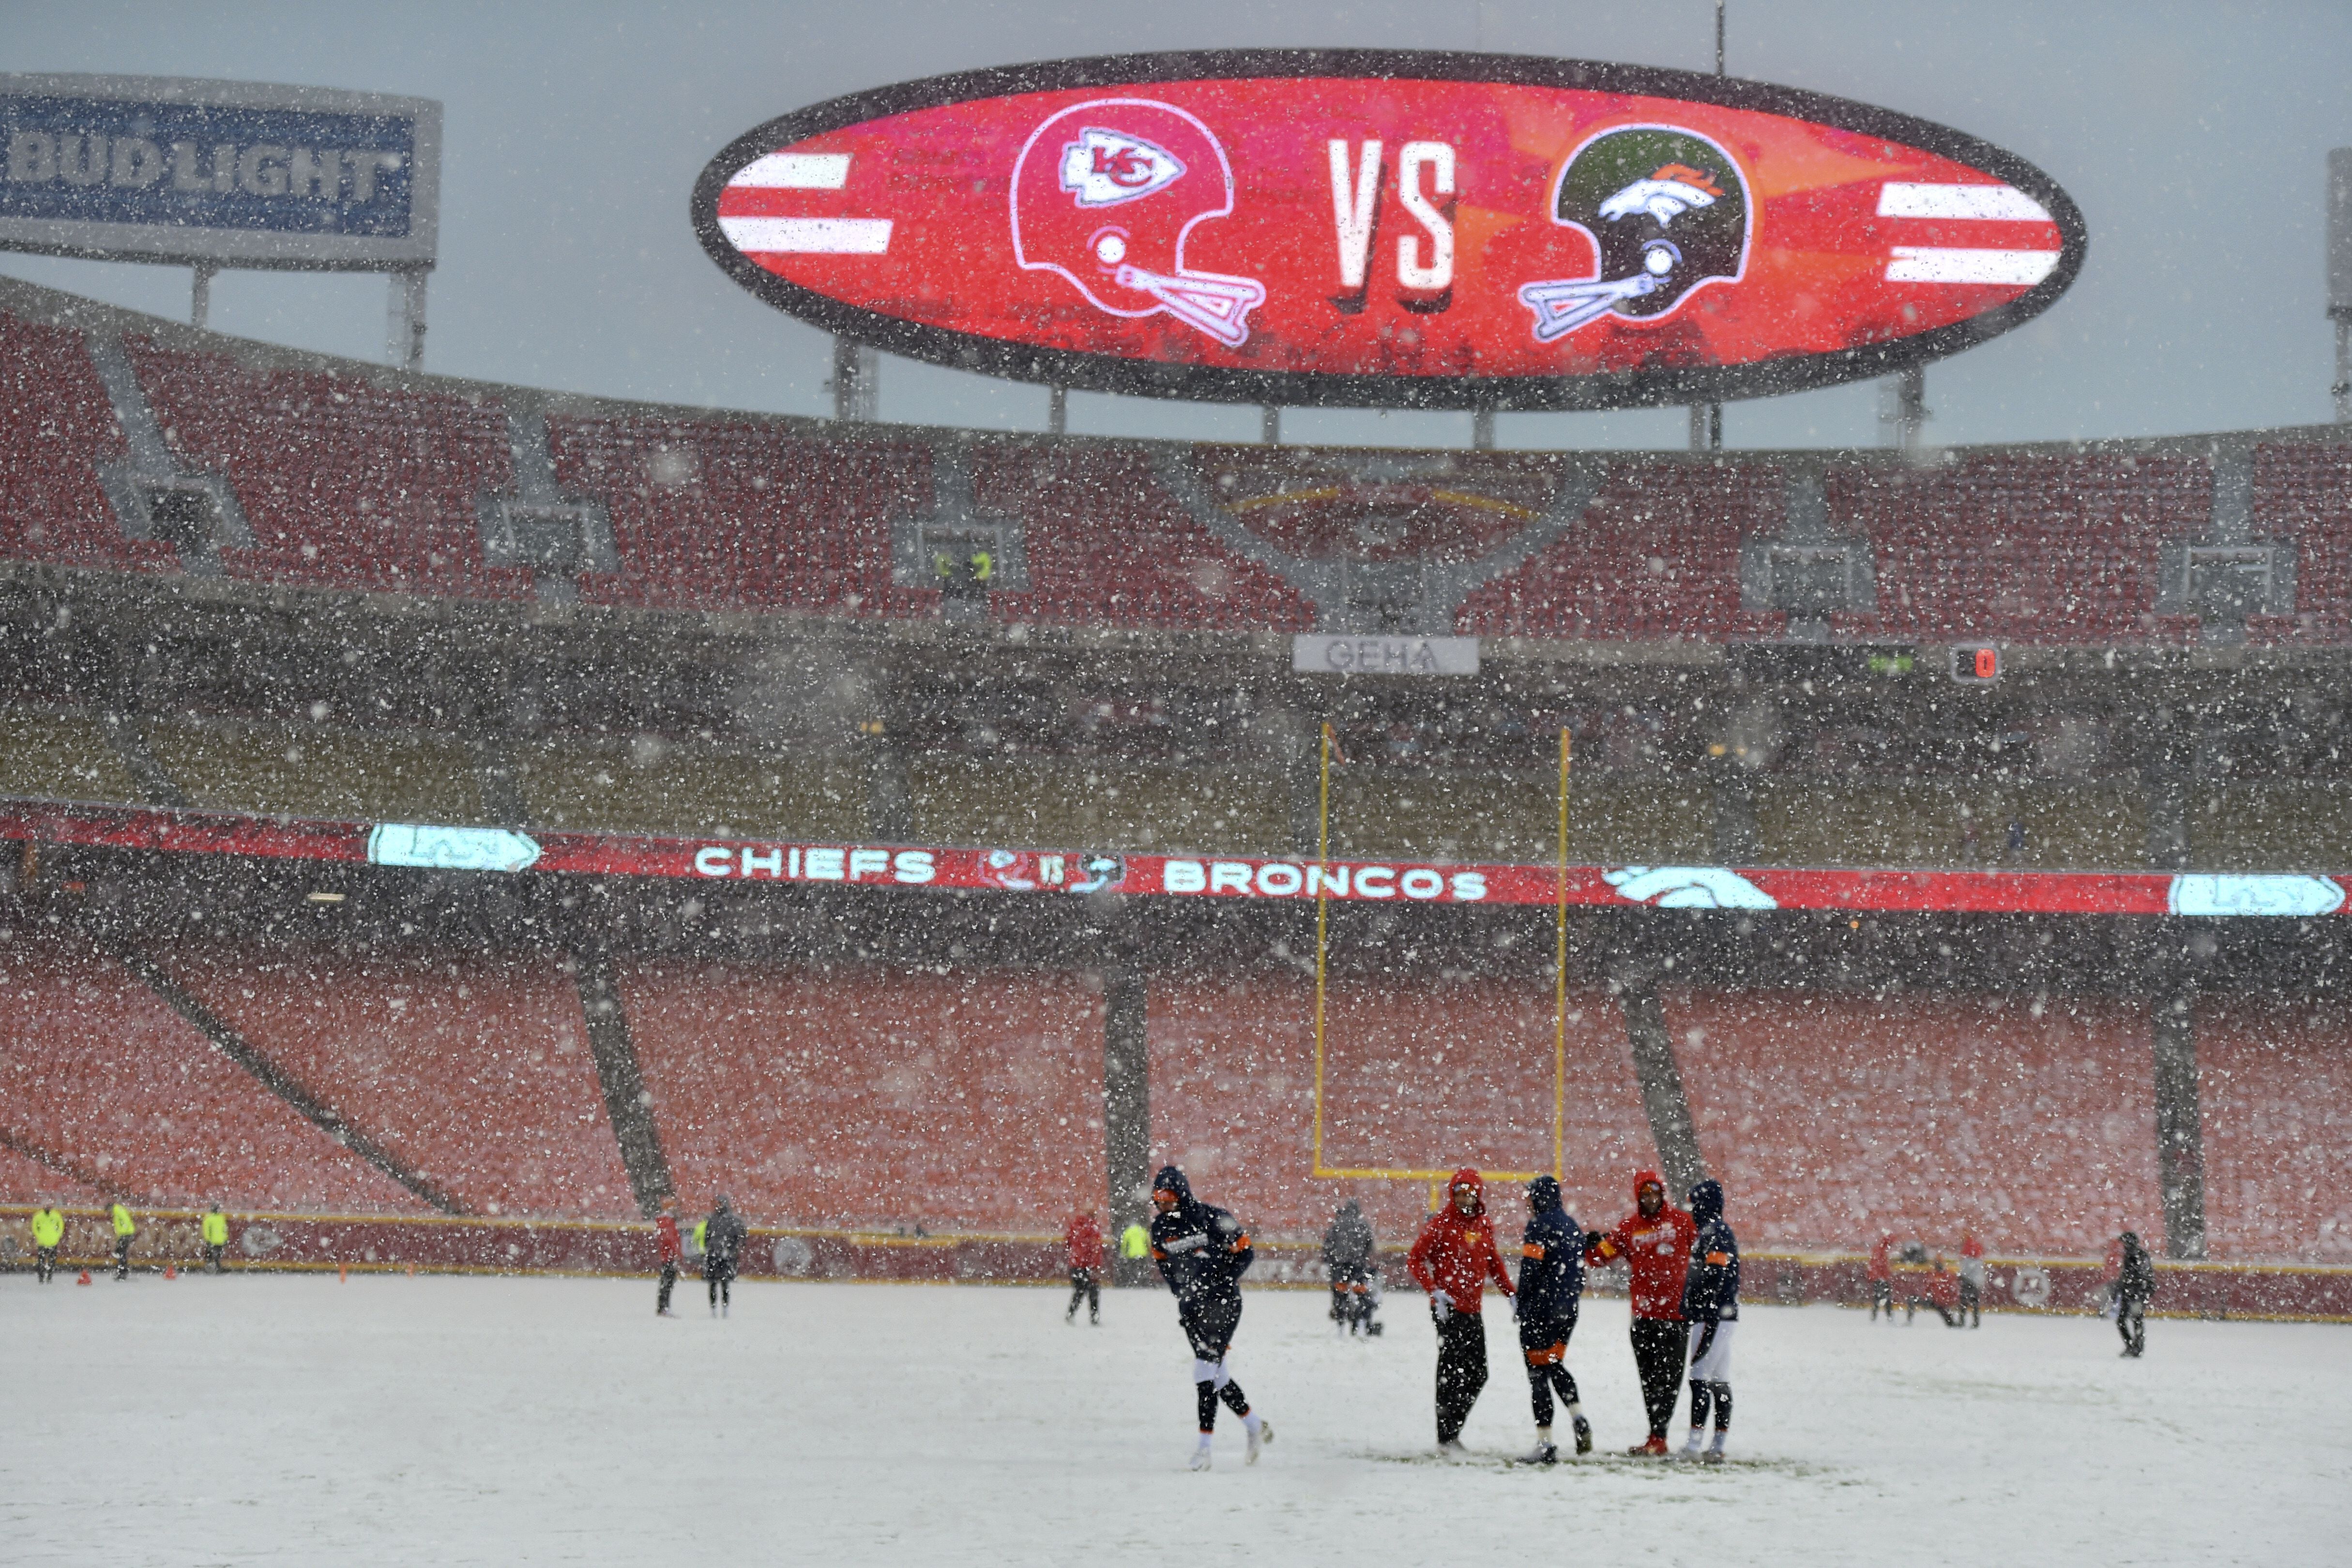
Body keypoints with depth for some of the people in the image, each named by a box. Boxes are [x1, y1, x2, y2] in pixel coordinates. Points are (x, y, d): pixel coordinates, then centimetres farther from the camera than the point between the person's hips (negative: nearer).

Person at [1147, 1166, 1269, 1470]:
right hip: (1191, 1304, 6)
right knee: (1216, 1373, 8)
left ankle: (1205, 1446, -12)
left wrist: (1221, 1282, -19)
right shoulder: (1160, 1227, 1)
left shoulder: (1214, 1219, -16)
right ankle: (1255, 1426, 26)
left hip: (1223, 1301, -6)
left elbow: (1246, 1253, -10)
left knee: (1207, 1366, -14)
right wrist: (1179, 1289, 1)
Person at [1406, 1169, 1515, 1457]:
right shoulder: (1442, 1223, -9)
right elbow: (1415, 1259, -9)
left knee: (1477, 1374, 10)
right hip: (1448, 1309, -7)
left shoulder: (1485, 1225, 10)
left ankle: (1453, 1431, 21)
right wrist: (1435, 1291, -20)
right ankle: (1447, 1437, -2)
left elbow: (1493, 1263, 23)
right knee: (1453, 1371, -8)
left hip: (1473, 1310, 7)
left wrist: (1512, 1293, 16)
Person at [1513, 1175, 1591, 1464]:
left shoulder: (1539, 1226, -12)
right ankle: (1579, 1420, 5)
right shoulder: (1572, 1225, 12)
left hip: (1542, 1310, -8)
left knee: (1539, 1373, -2)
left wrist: (1520, 1304, -7)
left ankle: (1545, 1446, -4)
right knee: (1555, 1366, 24)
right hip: (1569, 1309, 8)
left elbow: (1530, 1270, -16)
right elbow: (1579, 1269, 15)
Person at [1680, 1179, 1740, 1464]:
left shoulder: (1714, 1234, -13)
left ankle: (1695, 1442, -17)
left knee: (1701, 1378, -13)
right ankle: (1717, 1447, 8)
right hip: (1725, 1316, 10)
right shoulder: (1720, 1232, 20)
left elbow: (1711, 1279, -20)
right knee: (1720, 1382, 8)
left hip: (1713, 1318, -10)